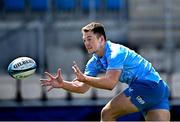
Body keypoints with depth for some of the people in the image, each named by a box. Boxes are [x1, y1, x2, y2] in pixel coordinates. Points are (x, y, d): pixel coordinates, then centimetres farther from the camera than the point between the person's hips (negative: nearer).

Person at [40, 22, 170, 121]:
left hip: (148, 85, -9)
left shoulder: (115, 53, -17)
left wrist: (84, 78, -32)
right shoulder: (95, 62, 11)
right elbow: (82, 87, 8)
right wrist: (62, 84, -8)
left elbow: (110, 83, -28)